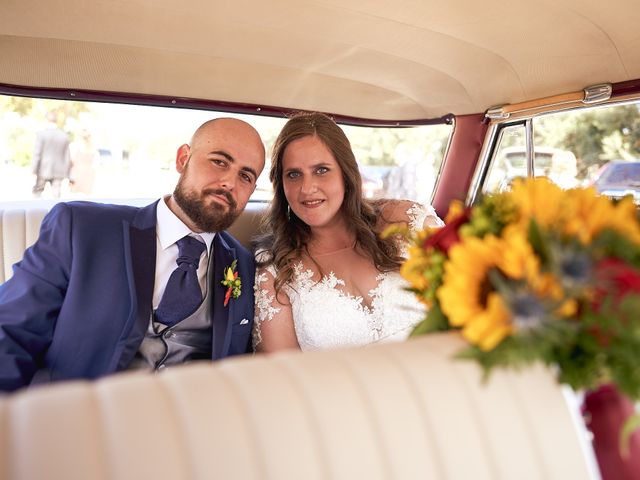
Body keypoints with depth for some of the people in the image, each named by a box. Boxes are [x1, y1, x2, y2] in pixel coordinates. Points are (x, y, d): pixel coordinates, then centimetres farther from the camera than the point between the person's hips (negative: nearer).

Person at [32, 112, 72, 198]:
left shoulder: (41, 133, -6)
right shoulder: (64, 135, 3)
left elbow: (37, 154, -9)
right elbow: (67, 156, 7)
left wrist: (34, 171, -4)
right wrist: (66, 174, 15)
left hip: (43, 171, -2)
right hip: (58, 172, 2)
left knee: (37, 193, 12)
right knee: (56, 195, 2)